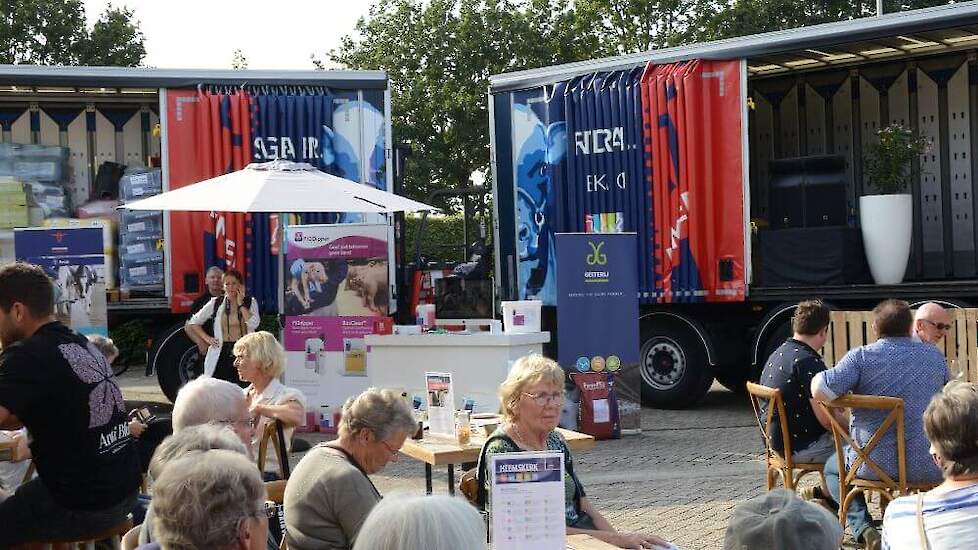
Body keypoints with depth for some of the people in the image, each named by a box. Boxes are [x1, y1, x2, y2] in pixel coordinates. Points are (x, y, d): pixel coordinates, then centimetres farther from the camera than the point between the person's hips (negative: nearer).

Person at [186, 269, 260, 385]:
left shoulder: (250, 302, 6)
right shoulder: (216, 303, 8)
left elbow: (254, 324, -12)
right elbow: (194, 322, 16)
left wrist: (241, 304, -6)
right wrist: (207, 338, 5)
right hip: (221, 355, 1)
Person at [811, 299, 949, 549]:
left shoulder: (861, 356, -11)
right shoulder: (935, 356, 3)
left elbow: (819, 392, -20)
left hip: (876, 464, -3)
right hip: (929, 468, 3)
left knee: (832, 467, 28)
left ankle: (864, 529, 5)